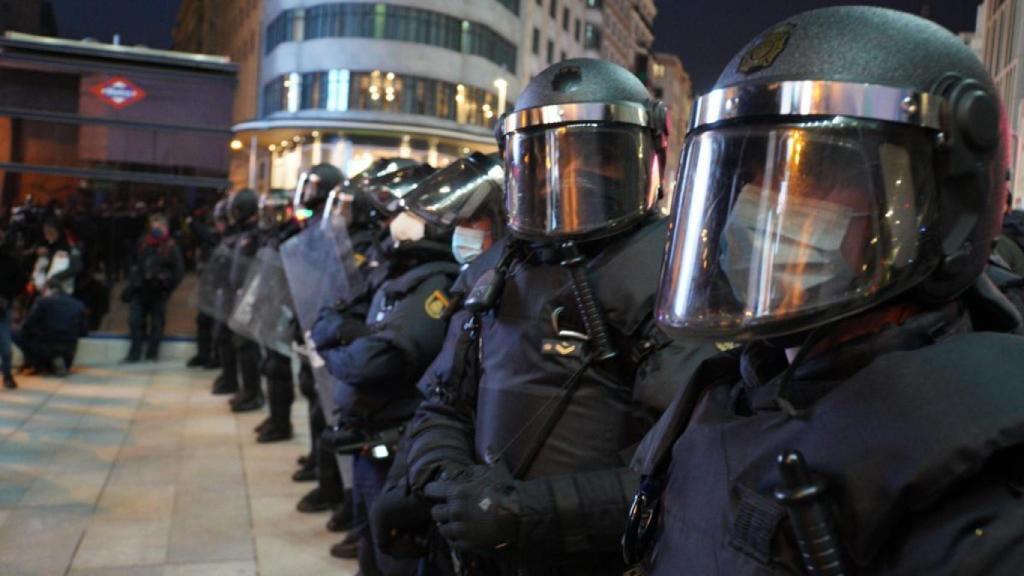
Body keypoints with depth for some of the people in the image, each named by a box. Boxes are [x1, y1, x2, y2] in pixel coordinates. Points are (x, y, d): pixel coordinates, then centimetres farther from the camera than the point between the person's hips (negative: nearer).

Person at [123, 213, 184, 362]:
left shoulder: (171, 247, -6)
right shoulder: (142, 243, 8)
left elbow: (178, 271, -6)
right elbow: (134, 265, 19)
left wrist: (167, 288, -9)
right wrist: (131, 285, 15)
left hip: (158, 293, -4)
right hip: (140, 290, 5)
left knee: (157, 323, 3)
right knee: (135, 321, 5)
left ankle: (152, 353, 13)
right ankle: (134, 353, 13)